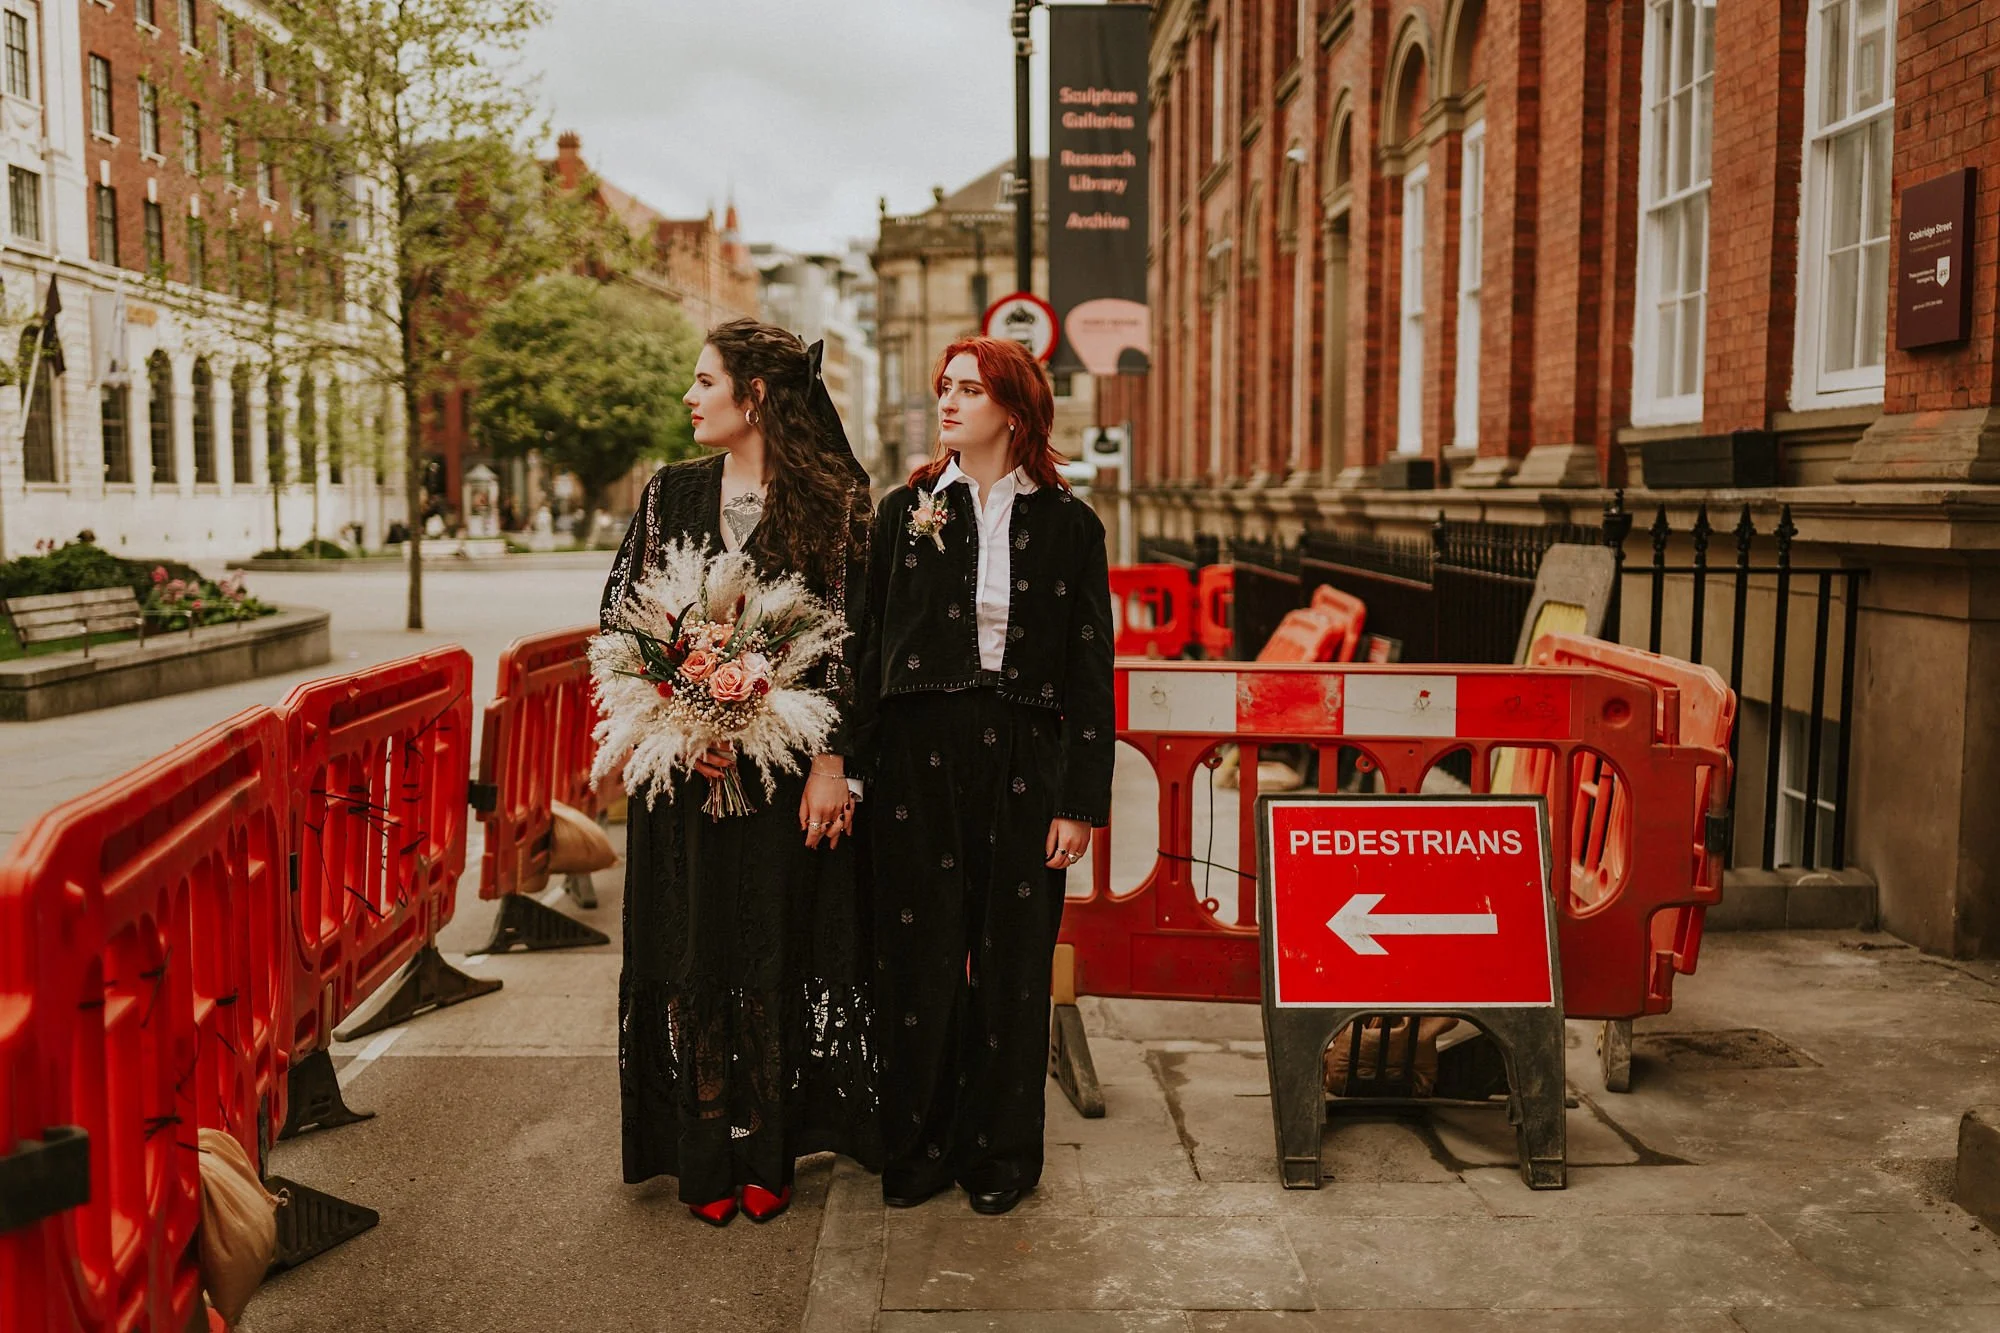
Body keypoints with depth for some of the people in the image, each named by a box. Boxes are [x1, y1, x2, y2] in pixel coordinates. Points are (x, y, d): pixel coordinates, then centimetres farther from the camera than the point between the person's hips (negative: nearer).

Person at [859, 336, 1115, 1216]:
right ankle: (917, 1145, 22)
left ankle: (999, 1151, 23)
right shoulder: (906, 510, 7)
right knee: (919, 953, 5)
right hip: (920, 754, 1)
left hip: (1025, 758, -1)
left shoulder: (1067, 524, 4)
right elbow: (870, 643, 6)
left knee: (1012, 961, 7)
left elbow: (1090, 667, 3)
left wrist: (1082, 800, -2)